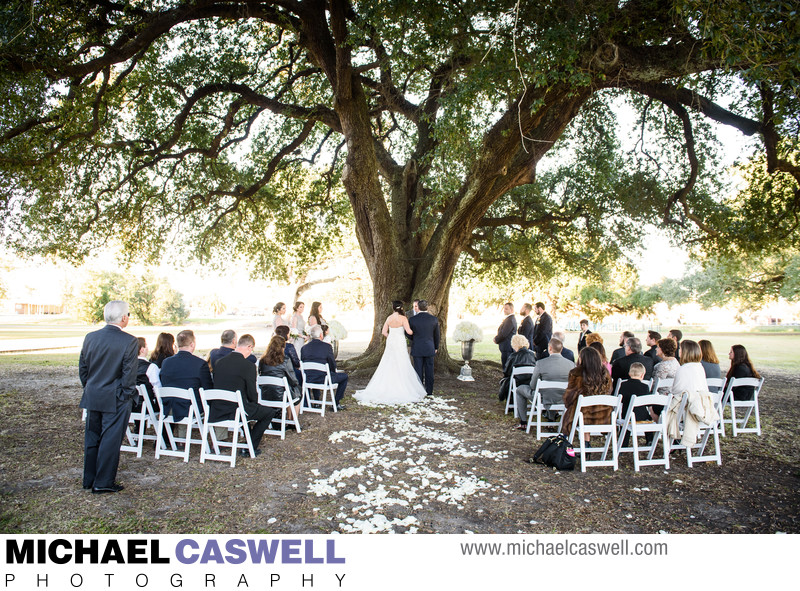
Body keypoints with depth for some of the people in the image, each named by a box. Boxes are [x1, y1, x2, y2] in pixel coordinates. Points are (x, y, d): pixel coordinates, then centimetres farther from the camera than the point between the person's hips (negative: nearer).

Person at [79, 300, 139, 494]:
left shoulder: (90, 337, 3)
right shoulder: (129, 341, -15)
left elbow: (82, 368, 9)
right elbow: (129, 375, -15)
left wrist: (89, 389, 19)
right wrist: (127, 395, -2)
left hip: (92, 397, 6)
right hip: (115, 400, -6)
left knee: (91, 438, 16)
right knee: (110, 440, 4)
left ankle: (89, 480, 28)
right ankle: (103, 483, 11)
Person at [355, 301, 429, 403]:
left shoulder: (389, 318, 3)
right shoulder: (403, 318, -11)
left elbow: (384, 332, 6)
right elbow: (409, 331, -18)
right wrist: (415, 332, 3)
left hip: (390, 342, 5)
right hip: (400, 344, -5)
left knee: (388, 366, 11)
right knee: (401, 367, 1)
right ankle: (401, 389, 4)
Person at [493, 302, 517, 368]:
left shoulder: (510, 320, -17)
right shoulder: (507, 318, 16)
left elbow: (503, 334, -20)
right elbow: (500, 331, 21)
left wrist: (496, 340, -5)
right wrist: (497, 338, 6)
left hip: (507, 348, -10)